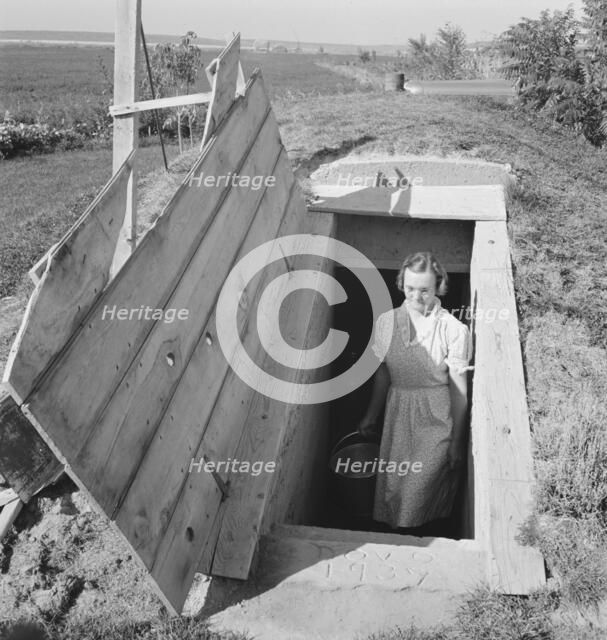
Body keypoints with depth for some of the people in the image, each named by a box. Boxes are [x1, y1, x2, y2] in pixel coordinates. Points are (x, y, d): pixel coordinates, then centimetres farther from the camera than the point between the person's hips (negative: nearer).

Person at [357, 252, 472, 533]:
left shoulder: (454, 330, -13)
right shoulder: (386, 322, -2)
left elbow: (459, 389, -6)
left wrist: (457, 440, -2)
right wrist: (371, 416, 17)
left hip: (437, 420, -3)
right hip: (398, 415, 4)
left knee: (419, 490, -6)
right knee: (391, 486, 6)